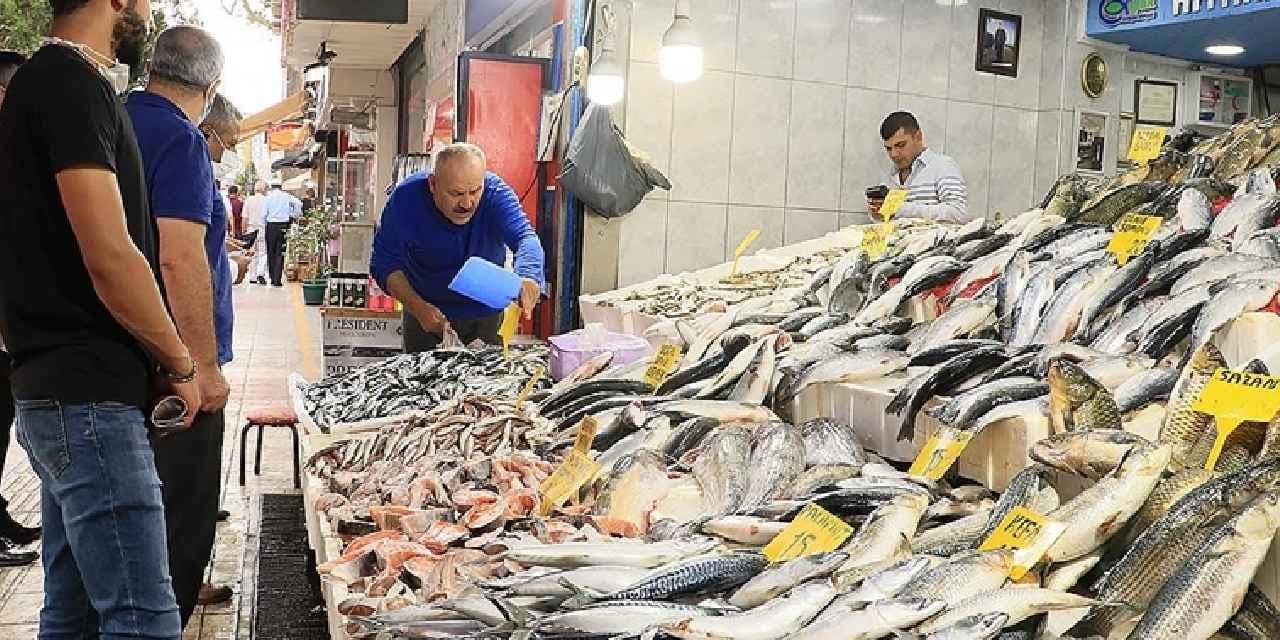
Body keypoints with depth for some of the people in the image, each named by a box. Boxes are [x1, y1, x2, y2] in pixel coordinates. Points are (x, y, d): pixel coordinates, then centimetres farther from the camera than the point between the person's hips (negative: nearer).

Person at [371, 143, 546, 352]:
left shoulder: (496, 192, -23)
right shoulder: (407, 197, -22)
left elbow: (525, 237, -38)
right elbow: (385, 265, -18)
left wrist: (528, 278, -60)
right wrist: (418, 307, -33)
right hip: (426, 310, 0)